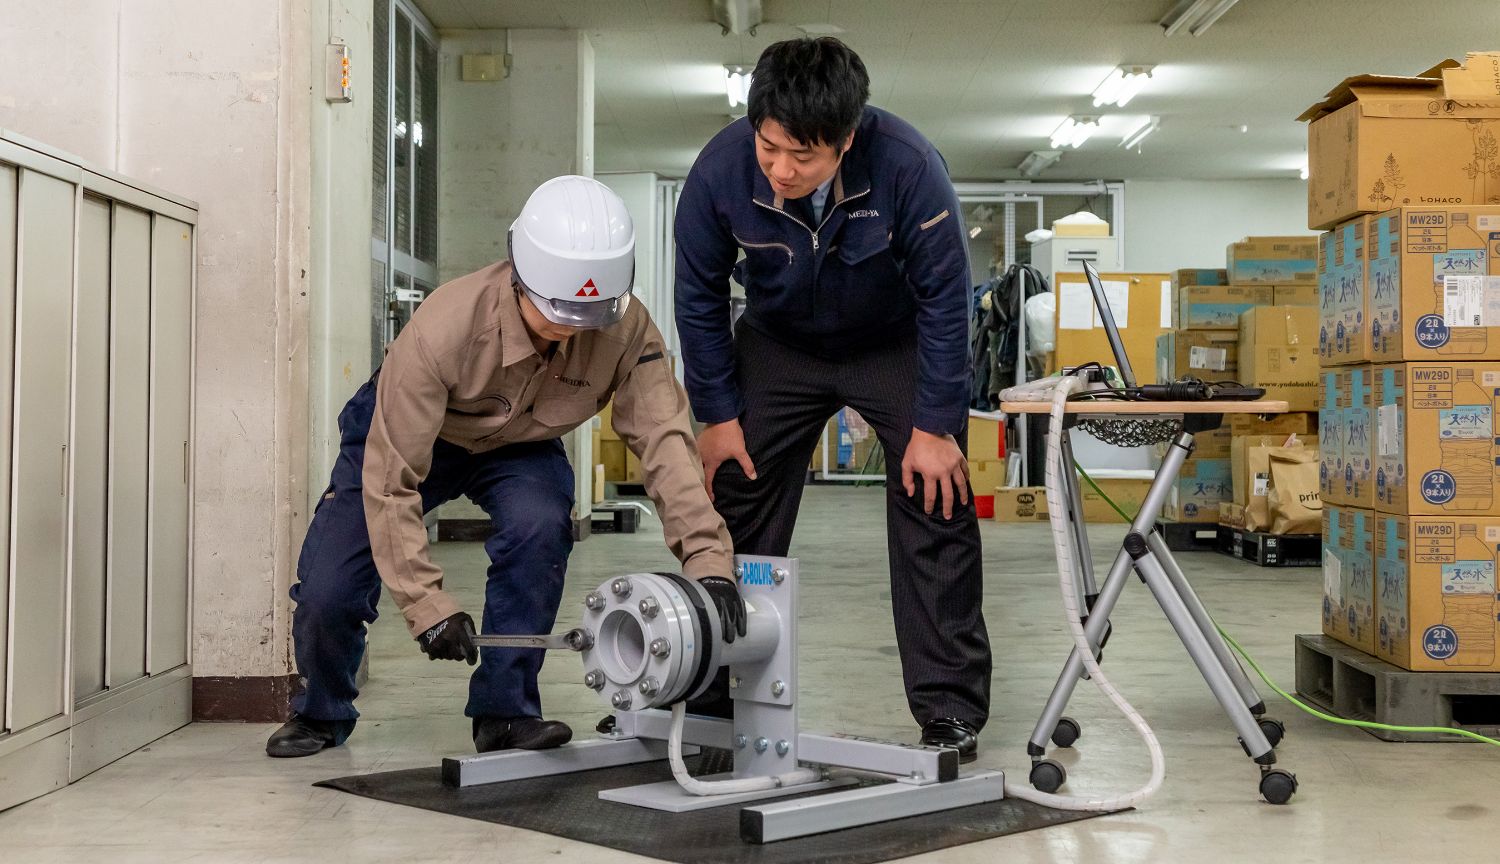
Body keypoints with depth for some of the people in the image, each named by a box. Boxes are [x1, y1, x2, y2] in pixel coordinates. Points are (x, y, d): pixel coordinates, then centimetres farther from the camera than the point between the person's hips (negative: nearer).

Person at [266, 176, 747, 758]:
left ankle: (504, 710, -12)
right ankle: (322, 713, 22)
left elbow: (665, 438, -32)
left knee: (539, 526, -31)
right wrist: (427, 604, -38)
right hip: (406, 431, -2)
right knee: (327, 592, -13)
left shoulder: (626, 330, -30)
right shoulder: (443, 328, -39)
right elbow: (390, 479, -35)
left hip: (520, 448, 2)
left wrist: (707, 559, -45)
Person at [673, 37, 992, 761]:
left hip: (896, 342, -2)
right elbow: (699, 297, -11)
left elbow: (944, 298, -22)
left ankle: (950, 710, -1)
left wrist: (933, 427, -19)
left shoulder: (909, 167, -34)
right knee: (737, 512, 0)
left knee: (934, 508, -11)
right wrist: (718, 415, -9)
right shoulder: (720, 169, -28)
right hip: (779, 342, 2)